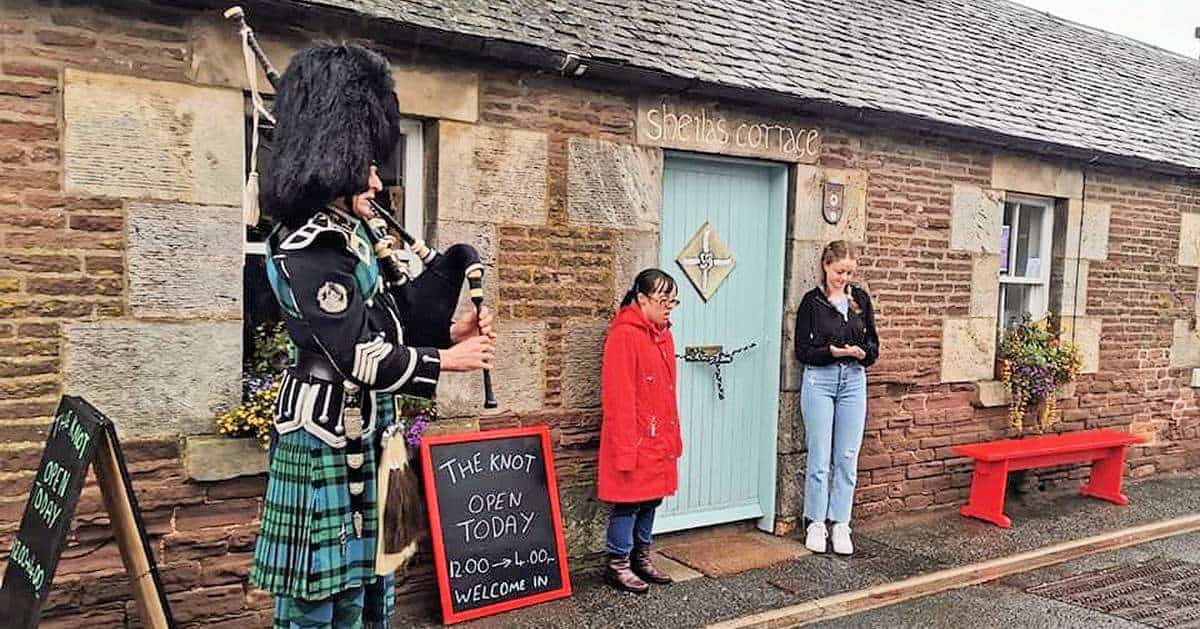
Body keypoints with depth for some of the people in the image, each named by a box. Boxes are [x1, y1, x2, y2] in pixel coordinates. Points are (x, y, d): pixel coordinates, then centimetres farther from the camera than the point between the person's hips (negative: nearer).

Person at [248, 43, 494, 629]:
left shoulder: (348, 235, 11)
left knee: (364, 574, 19)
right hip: (330, 436, -10)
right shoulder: (310, 249, -19)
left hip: (363, 431, 10)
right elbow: (360, 358, -24)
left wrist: (449, 331, 2)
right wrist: (447, 358, -14)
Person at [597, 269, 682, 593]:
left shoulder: (663, 335, 11)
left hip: (659, 441, 8)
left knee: (651, 499, 16)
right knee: (629, 501, 3)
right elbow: (617, 397, -18)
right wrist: (625, 448, -19)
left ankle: (641, 557, 31)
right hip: (634, 441, -8)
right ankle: (617, 564, 17)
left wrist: (674, 436, 15)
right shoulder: (624, 336, -16)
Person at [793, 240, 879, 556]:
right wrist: (832, 351, -19)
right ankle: (816, 523, 13)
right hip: (819, 379, -3)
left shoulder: (860, 299, 8)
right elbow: (802, 350, -5)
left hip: (853, 380, 3)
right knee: (820, 457, 1)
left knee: (847, 458, 5)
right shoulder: (812, 301, -2)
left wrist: (863, 352, -10)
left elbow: (873, 342, 11)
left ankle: (841, 524, 14)